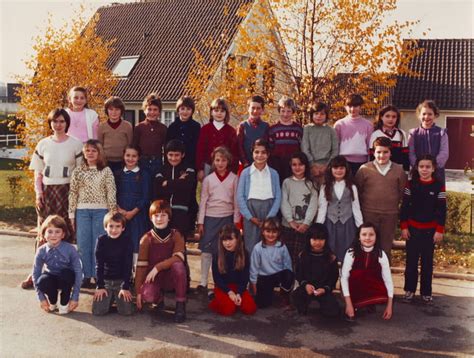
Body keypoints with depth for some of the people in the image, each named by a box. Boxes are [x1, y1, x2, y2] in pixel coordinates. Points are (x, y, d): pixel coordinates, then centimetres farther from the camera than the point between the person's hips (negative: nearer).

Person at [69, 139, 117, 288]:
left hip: (101, 211, -1)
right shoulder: (78, 171, 7)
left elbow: (111, 193, 0)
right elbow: (73, 193, 6)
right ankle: (86, 276, 12)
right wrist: (71, 214, 3)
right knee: (83, 245, 3)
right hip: (82, 211, 2)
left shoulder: (106, 171, 3)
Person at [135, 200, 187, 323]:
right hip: (153, 278, 0)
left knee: (178, 265, -34)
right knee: (147, 295, -33)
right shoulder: (147, 239, -4)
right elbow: (141, 266, -7)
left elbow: (178, 258, -22)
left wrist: (157, 267, -29)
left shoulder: (176, 235, -5)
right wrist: (138, 292, -11)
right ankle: (159, 298, 7)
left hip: (171, 277, 0)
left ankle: (180, 306, -18)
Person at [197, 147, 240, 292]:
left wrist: (236, 221, 1)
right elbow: (203, 201, 3)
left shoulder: (234, 179, 1)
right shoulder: (208, 179, 2)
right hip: (211, 218, 0)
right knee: (206, 249, 0)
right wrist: (200, 222, 0)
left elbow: (236, 201, 3)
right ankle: (203, 282, 6)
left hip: (227, 218, 0)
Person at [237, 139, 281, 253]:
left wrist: (269, 217, -8)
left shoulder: (274, 174, 7)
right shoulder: (245, 173, 4)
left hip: (268, 210, 1)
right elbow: (240, 197, 0)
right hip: (251, 210, -1)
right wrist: (250, 217, -8)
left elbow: (278, 197, 2)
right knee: (251, 247, 2)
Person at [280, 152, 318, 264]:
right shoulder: (287, 182, 9)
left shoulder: (311, 183, 7)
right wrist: (291, 221, -11)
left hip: (305, 226, -1)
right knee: (288, 255, -1)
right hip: (288, 225, 1)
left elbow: (313, 205, 0)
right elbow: (284, 203, 1)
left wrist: (306, 223, -12)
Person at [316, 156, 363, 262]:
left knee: (347, 252, 2)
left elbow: (356, 208, 4)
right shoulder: (325, 188, 3)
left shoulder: (352, 187, 3)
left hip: (347, 223, 0)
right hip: (331, 224, 0)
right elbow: (322, 208, 1)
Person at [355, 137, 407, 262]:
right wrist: (363, 206, 4)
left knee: (386, 247, 10)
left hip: (390, 215, 1)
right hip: (368, 214, -1)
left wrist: (394, 205, 4)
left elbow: (402, 192, 8)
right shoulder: (364, 169, -3)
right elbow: (357, 190, 3)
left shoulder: (399, 170, 2)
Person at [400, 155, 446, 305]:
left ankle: (426, 292, 17)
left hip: (430, 230, 0)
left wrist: (439, 230, -7)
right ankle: (409, 289, 18)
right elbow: (404, 207, 0)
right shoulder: (411, 184, -1)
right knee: (411, 260, 6)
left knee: (427, 261, 7)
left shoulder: (439, 186, -3)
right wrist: (404, 227, -4)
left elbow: (442, 210, -3)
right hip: (413, 229, 1)